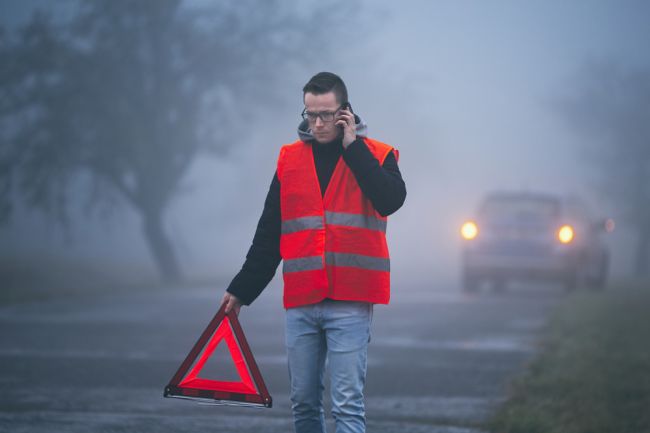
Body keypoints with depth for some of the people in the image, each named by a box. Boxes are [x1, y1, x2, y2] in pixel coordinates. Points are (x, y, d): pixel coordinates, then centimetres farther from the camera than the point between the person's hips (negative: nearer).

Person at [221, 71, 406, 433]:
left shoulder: (376, 155, 3)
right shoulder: (290, 159, 12)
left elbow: (390, 200, -18)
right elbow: (268, 235, 17)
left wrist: (352, 146, -12)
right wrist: (242, 289, 15)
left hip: (350, 302, -4)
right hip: (301, 303, 4)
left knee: (348, 404, -8)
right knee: (304, 402, 7)